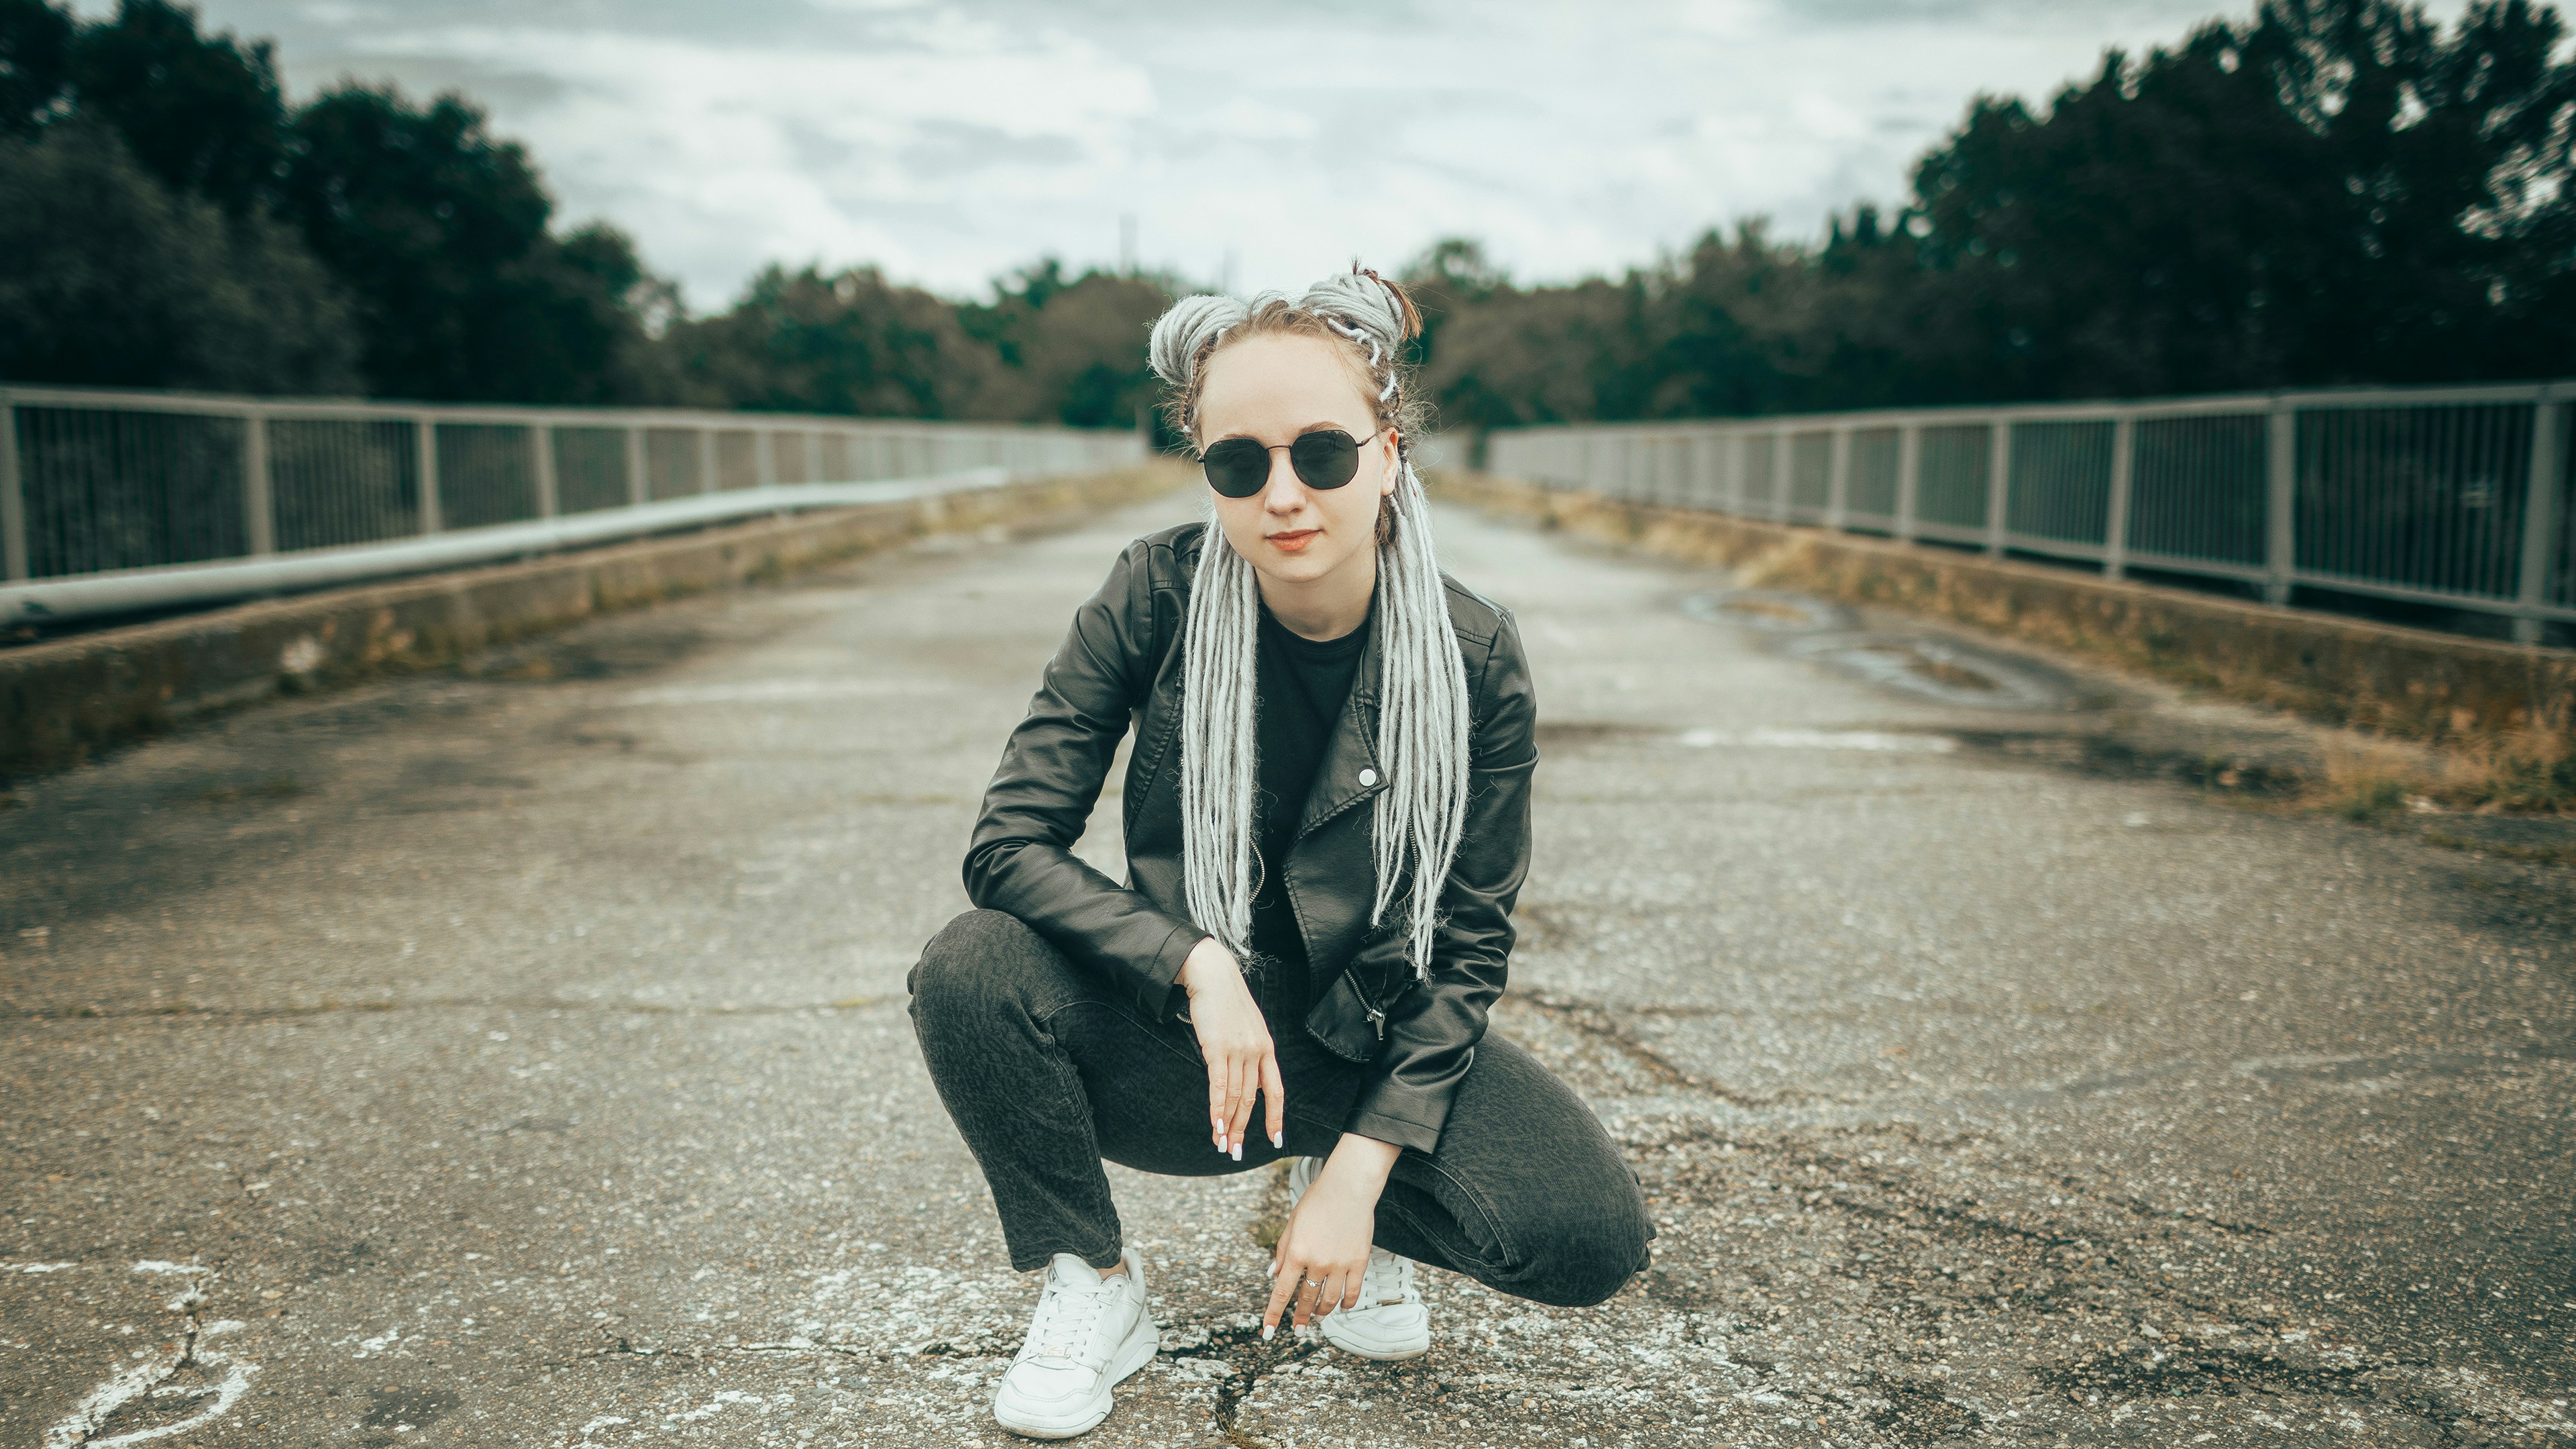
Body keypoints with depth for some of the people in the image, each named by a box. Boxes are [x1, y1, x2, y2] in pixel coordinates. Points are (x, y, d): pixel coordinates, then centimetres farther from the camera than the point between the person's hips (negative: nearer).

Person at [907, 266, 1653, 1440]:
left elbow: (1468, 945, -7)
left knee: (1592, 1234, -24)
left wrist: (1360, 1170, -15)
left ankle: (1345, 1207, 10)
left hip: (1373, 1040, 0)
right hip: (1179, 1031, 0)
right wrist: (1197, 966, -28)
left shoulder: (1474, 657, -14)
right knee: (971, 973, -29)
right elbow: (1010, 844, -15)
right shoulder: (1157, 597, -14)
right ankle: (1095, 1290, -3)